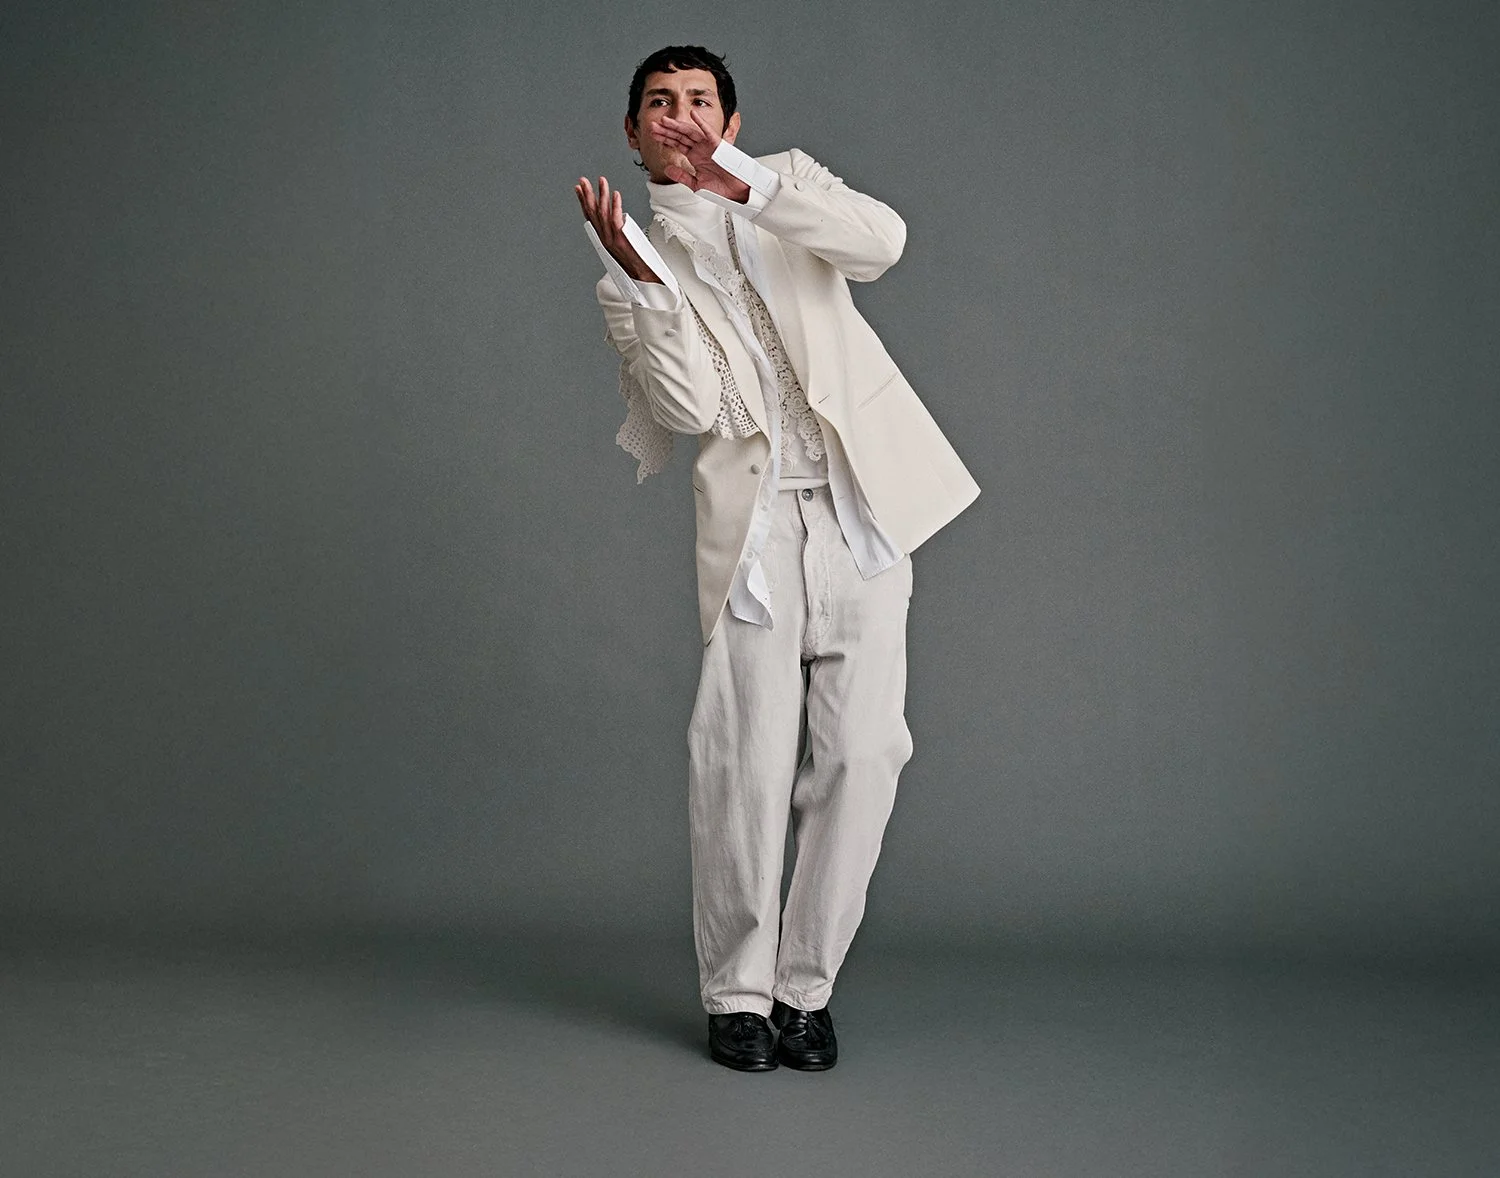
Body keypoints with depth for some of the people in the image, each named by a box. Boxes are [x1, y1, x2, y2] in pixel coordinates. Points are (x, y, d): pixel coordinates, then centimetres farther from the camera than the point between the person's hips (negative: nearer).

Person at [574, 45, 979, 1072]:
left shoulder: (790, 182, 15)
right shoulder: (638, 273, 11)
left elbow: (881, 243, -7)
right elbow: (692, 408, -6)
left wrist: (742, 185, -12)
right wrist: (641, 274, -14)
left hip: (863, 506, 2)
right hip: (755, 525, -1)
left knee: (859, 757, -2)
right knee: (747, 765, -8)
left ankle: (809, 985, 11)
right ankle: (738, 992, 9)